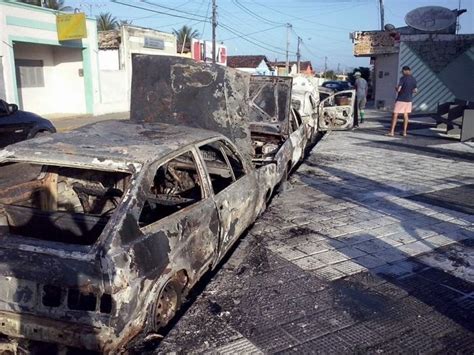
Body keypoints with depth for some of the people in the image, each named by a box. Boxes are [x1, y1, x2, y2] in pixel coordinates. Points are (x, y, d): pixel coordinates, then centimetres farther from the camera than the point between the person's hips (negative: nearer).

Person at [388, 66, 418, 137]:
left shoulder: (403, 78, -14)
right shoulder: (414, 79, 7)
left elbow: (398, 89, -19)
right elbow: (415, 91, 12)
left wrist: (396, 88, 3)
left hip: (401, 99, -7)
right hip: (409, 99, 7)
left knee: (395, 115, -3)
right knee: (405, 115, 12)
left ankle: (392, 132, -6)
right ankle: (404, 132, 13)